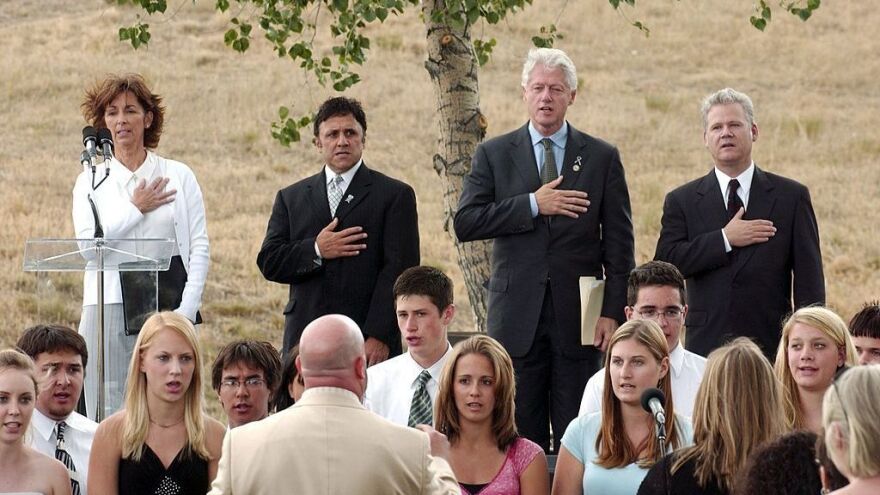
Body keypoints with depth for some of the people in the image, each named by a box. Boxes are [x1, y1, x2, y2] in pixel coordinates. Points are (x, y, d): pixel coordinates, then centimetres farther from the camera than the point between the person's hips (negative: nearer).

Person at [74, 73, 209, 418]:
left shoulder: (178, 176, 9)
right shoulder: (91, 181, 10)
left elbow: (199, 248, 5)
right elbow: (88, 242, -5)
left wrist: (187, 309, -5)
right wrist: (136, 209, -3)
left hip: (167, 302, 0)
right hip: (112, 305, 0)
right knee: (110, 412, -2)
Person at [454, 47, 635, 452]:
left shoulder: (602, 157, 7)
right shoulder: (494, 155, 7)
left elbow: (619, 244, 5)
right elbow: (465, 223, -4)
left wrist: (613, 312, -4)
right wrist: (532, 205, -12)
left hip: (578, 318, 0)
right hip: (516, 316, 0)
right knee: (520, 438, 2)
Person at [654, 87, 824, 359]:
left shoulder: (792, 197, 7)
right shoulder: (682, 201, 9)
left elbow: (809, 278, 4)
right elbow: (665, 263, -4)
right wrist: (725, 240, -10)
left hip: (772, 347, 0)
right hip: (706, 346, 0)